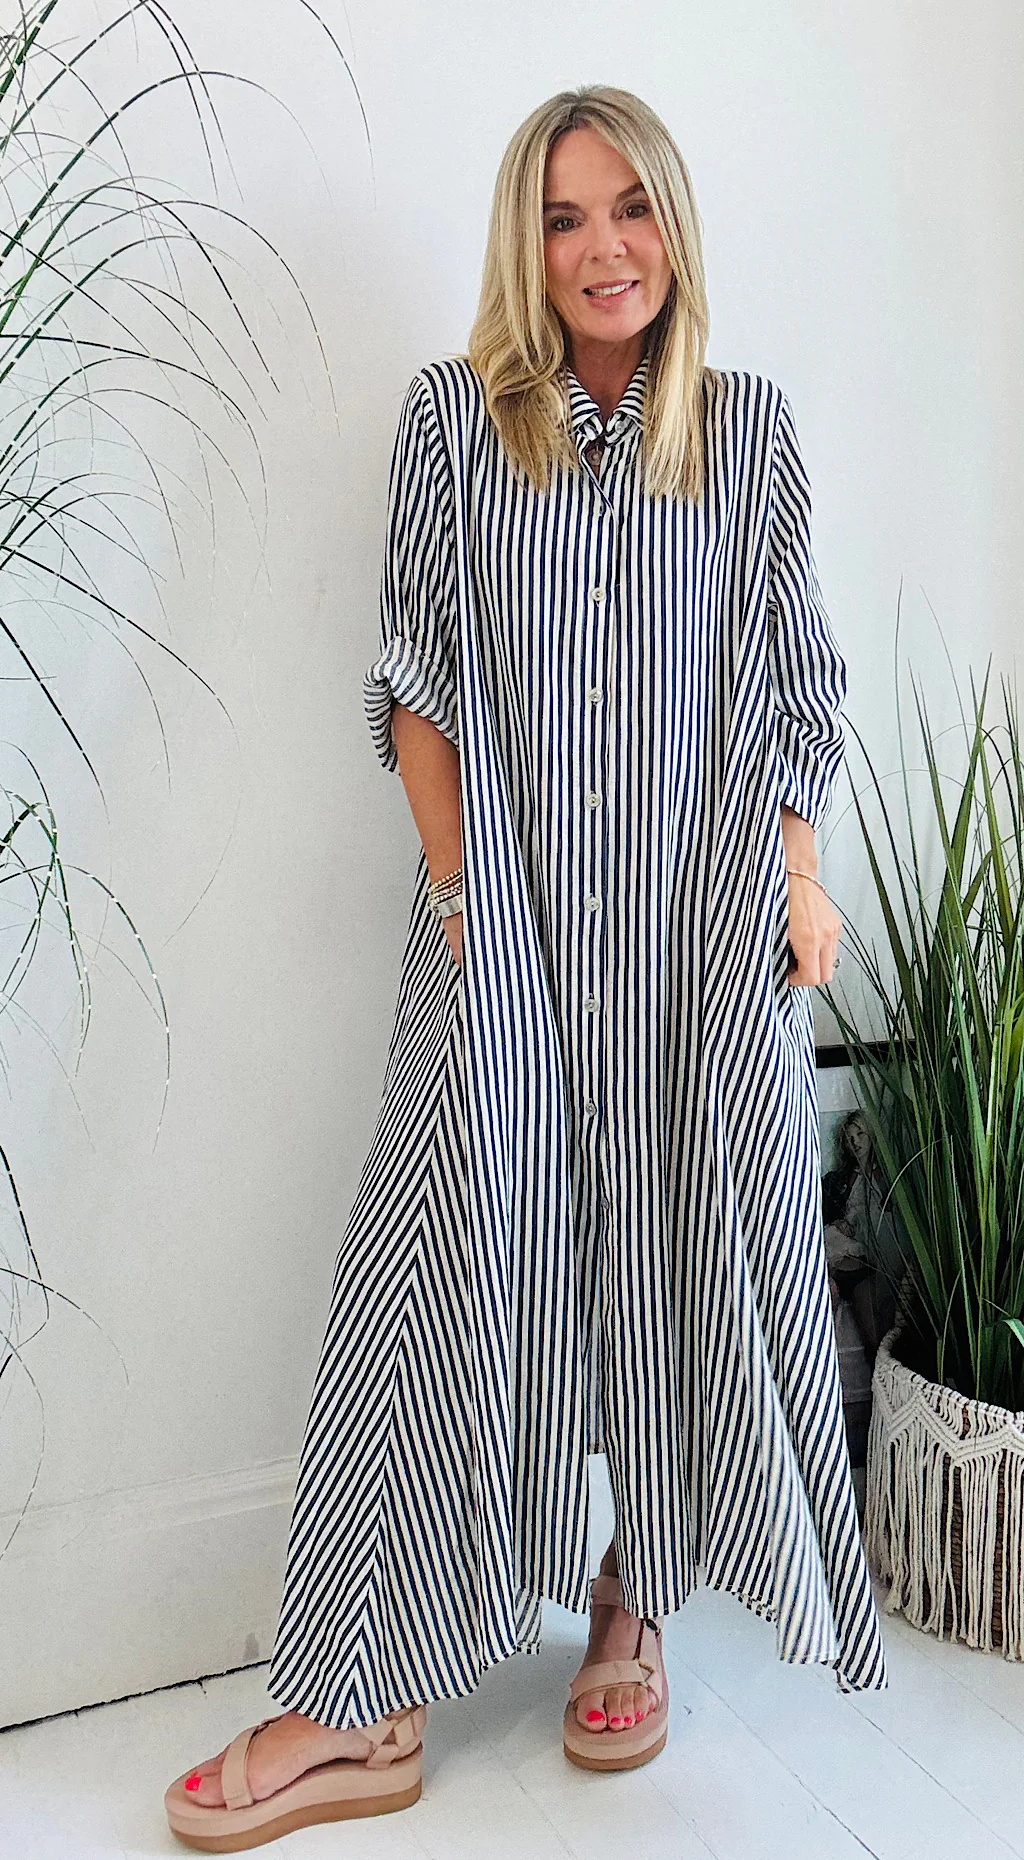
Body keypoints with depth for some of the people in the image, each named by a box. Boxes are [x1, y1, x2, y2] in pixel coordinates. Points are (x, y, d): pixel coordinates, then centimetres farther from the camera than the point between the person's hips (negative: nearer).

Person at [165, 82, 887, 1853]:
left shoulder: (751, 428, 9)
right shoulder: (454, 415, 5)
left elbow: (795, 678, 9)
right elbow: (416, 672, 1)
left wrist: (802, 877, 0)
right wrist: (453, 875, -7)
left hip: (706, 913, 2)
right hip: (512, 914, -1)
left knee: (694, 1243, 6)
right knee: (449, 1251, -4)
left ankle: (634, 1602, 29)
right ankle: (366, 1710, 8)